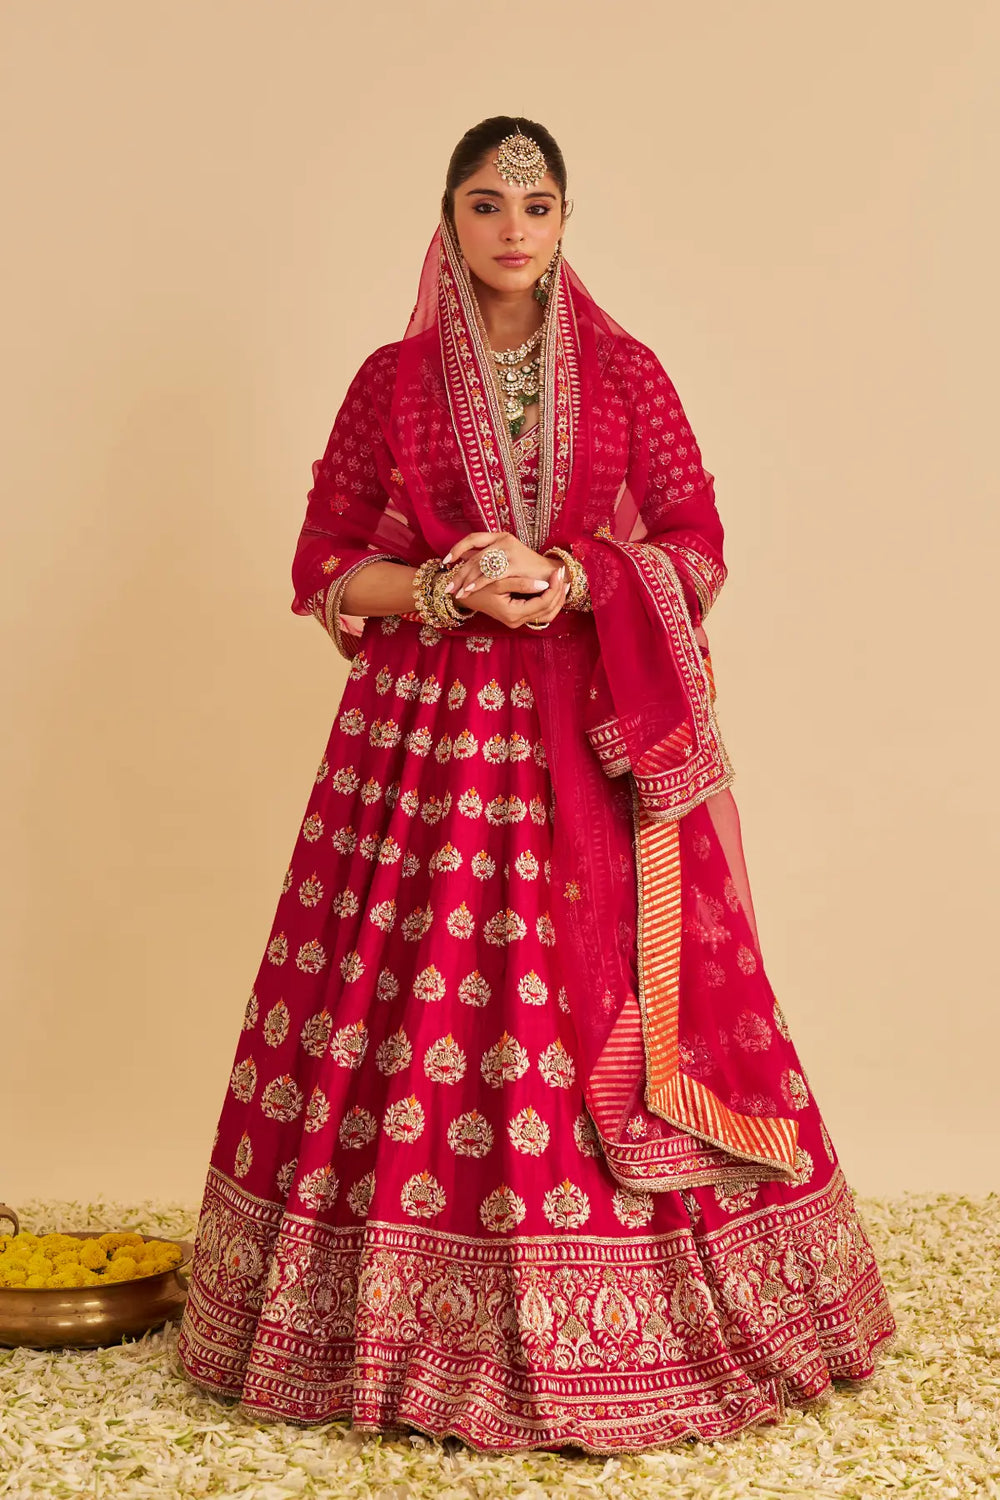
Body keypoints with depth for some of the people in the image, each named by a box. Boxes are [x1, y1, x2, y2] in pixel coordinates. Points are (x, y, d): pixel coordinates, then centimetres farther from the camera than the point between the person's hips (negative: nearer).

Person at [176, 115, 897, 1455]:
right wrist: (438, 590, -11)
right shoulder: (391, 381, 7)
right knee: (427, 1005, -2)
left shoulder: (629, 375, 7)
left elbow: (700, 549, 5)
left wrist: (579, 584, -12)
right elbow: (323, 565, 7)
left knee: (608, 1007, -1)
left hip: (602, 735, 0)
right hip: (430, 730, 0)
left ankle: (632, 1326, 15)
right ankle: (422, 1323, 14)